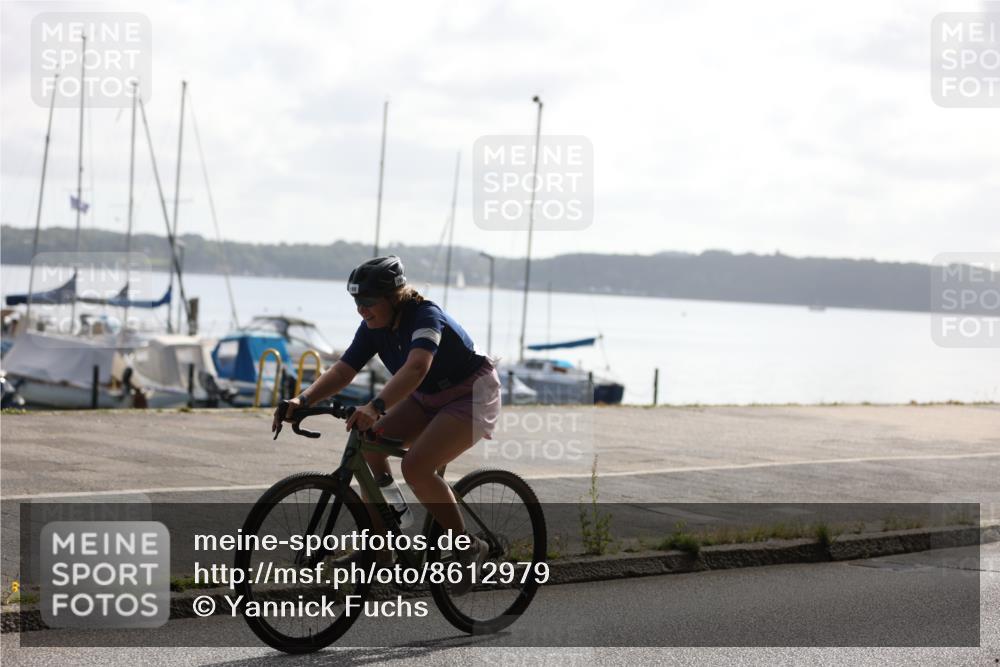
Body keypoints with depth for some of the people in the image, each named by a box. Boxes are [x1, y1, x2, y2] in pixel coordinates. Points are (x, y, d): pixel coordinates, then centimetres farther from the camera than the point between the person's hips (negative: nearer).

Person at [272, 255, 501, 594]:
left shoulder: (425, 317, -29)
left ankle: (468, 547, -10)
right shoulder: (374, 327, -7)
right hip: (427, 398, 8)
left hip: (471, 397, -8)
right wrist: (303, 400, -30)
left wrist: (375, 407, -60)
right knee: (369, 444, -11)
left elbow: (416, 367, -47)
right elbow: (343, 370, -13)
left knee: (416, 466, -26)